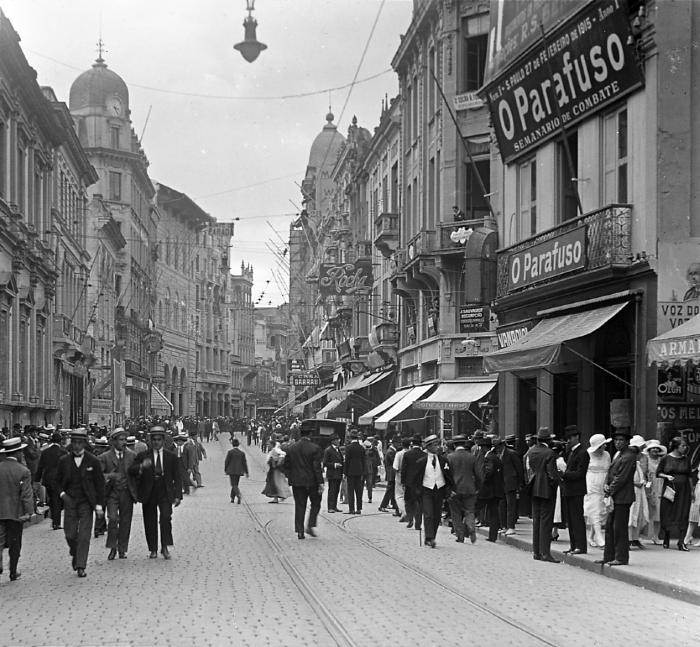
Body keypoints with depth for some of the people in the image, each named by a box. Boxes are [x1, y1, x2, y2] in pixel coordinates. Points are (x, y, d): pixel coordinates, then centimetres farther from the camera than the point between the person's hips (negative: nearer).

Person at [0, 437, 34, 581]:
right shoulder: (23, 471, -9)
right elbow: (27, 494, -12)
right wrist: (29, 512, -8)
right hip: (16, 512, -2)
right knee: (15, 544, 10)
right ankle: (13, 573, 17)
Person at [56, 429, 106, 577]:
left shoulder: (93, 462, -2)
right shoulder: (64, 461, 3)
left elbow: (100, 484, 1)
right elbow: (58, 481, 15)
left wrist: (99, 505, -4)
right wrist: (62, 494, -4)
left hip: (86, 503, -2)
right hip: (70, 502, 2)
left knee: (84, 536, -7)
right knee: (70, 534, 0)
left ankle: (81, 566, -3)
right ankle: (75, 554, 30)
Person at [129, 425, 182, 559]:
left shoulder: (171, 457, 9)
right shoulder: (142, 456, 6)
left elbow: (177, 478, 9)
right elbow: (131, 471, -6)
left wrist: (177, 496, 0)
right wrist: (142, 466, -26)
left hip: (165, 493, -1)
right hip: (148, 493, 1)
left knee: (166, 517, -18)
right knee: (150, 522, 4)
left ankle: (165, 547, -10)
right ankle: (153, 550, 15)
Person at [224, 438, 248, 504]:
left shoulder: (230, 452, -7)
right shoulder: (242, 452, 3)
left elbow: (227, 461, -6)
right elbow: (244, 462, 2)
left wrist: (225, 470, 7)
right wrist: (246, 472, 4)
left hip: (231, 471, -4)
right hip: (239, 471, 4)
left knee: (234, 485, -7)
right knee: (235, 485, 16)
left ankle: (238, 495, -32)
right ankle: (232, 498, 20)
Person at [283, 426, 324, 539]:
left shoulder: (291, 448, 3)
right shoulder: (315, 448, -10)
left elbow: (286, 465, 6)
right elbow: (317, 467, -13)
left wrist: (291, 478, 17)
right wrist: (320, 483, -11)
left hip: (297, 482, 3)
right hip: (312, 481, -3)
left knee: (299, 506, 7)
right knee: (315, 504, 12)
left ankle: (300, 531, 3)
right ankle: (310, 526, -2)